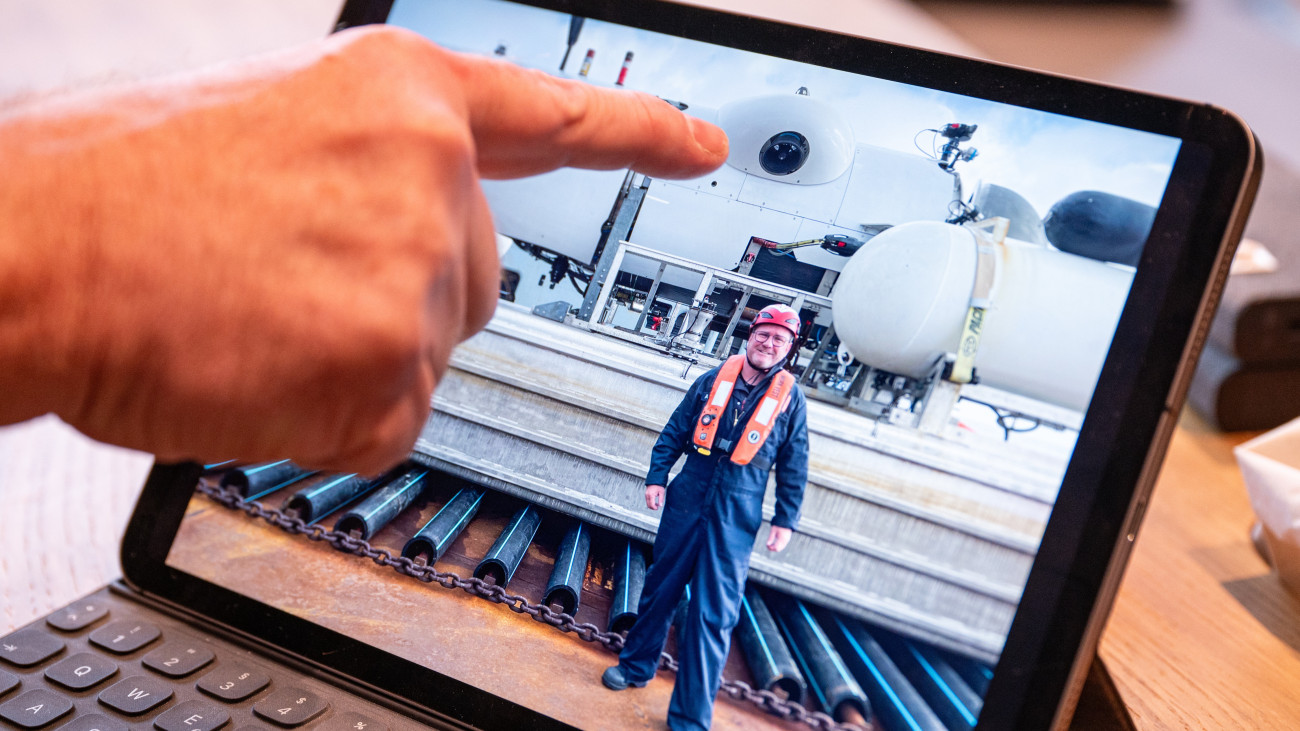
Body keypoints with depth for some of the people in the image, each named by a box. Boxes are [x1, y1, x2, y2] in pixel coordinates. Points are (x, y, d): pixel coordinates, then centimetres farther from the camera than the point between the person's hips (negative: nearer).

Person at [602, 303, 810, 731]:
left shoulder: (789, 397, 1)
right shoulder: (713, 380, 3)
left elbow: (794, 467, 4)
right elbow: (675, 432, 8)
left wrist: (785, 520, -1)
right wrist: (657, 478, 1)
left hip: (736, 518, -2)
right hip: (688, 499, 2)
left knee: (714, 614, -2)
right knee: (660, 587, 13)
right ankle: (636, 665, 35)